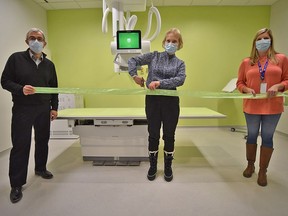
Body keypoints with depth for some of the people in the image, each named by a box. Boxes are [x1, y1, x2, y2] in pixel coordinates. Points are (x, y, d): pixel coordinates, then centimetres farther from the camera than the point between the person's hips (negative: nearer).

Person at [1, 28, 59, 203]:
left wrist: (54, 107, 8)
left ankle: (40, 168, 36)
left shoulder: (49, 64, 9)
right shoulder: (16, 58, -2)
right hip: (22, 109, -4)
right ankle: (16, 184, 11)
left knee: (43, 140, 14)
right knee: (20, 145, -1)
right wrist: (21, 89, -22)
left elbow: (54, 87, 12)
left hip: (44, 109, 4)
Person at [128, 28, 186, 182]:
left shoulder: (180, 63, 7)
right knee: (153, 135, 8)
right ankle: (153, 166, 26)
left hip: (171, 101, 1)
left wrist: (160, 83, -23)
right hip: (152, 100, 0)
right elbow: (132, 60, 7)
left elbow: (180, 80, -12)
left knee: (169, 135, 8)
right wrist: (134, 75, -9)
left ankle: (168, 167, 27)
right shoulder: (154, 56, 6)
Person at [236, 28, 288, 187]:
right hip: (252, 106, 1)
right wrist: (247, 89, -13)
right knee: (251, 136, 13)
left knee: (267, 138, 6)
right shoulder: (246, 62, 3)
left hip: (272, 107, -1)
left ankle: (263, 171, 22)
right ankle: (250, 165, 33)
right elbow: (240, 83, 7)